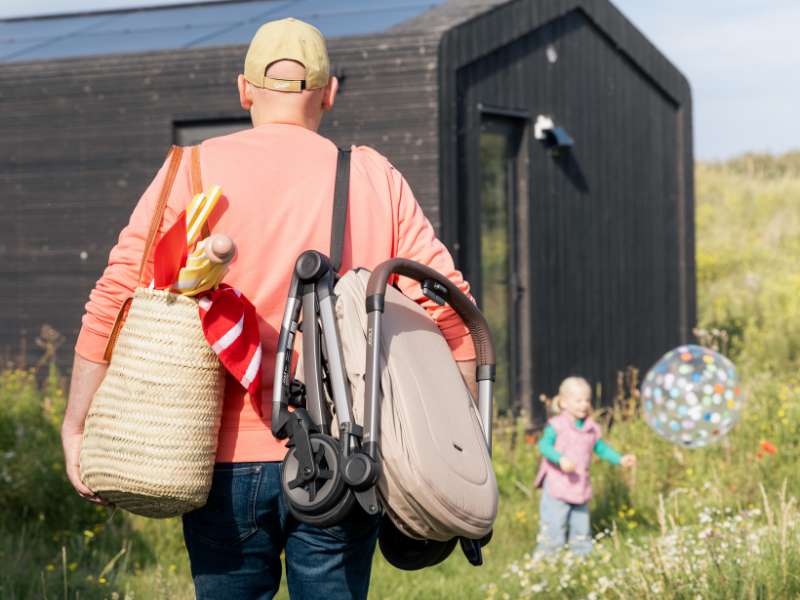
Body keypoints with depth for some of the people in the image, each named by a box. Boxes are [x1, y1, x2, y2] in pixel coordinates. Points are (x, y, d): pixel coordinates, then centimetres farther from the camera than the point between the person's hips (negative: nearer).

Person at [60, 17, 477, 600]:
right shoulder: (375, 179, 7)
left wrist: (77, 428, 0)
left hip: (229, 458, -1)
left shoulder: (195, 171, 3)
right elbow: (449, 305, 1)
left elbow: (115, 300, -5)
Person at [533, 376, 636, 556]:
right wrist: (560, 459, -37)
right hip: (557, 487, -6)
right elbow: (545, 445, -21)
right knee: (553, 529, -7)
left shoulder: (591, 428, 8)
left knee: (581, 531, 15)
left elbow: (601, 448, 20)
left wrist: (620, 459, 8)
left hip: (580, 489, 6)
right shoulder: (556, 425, -10)